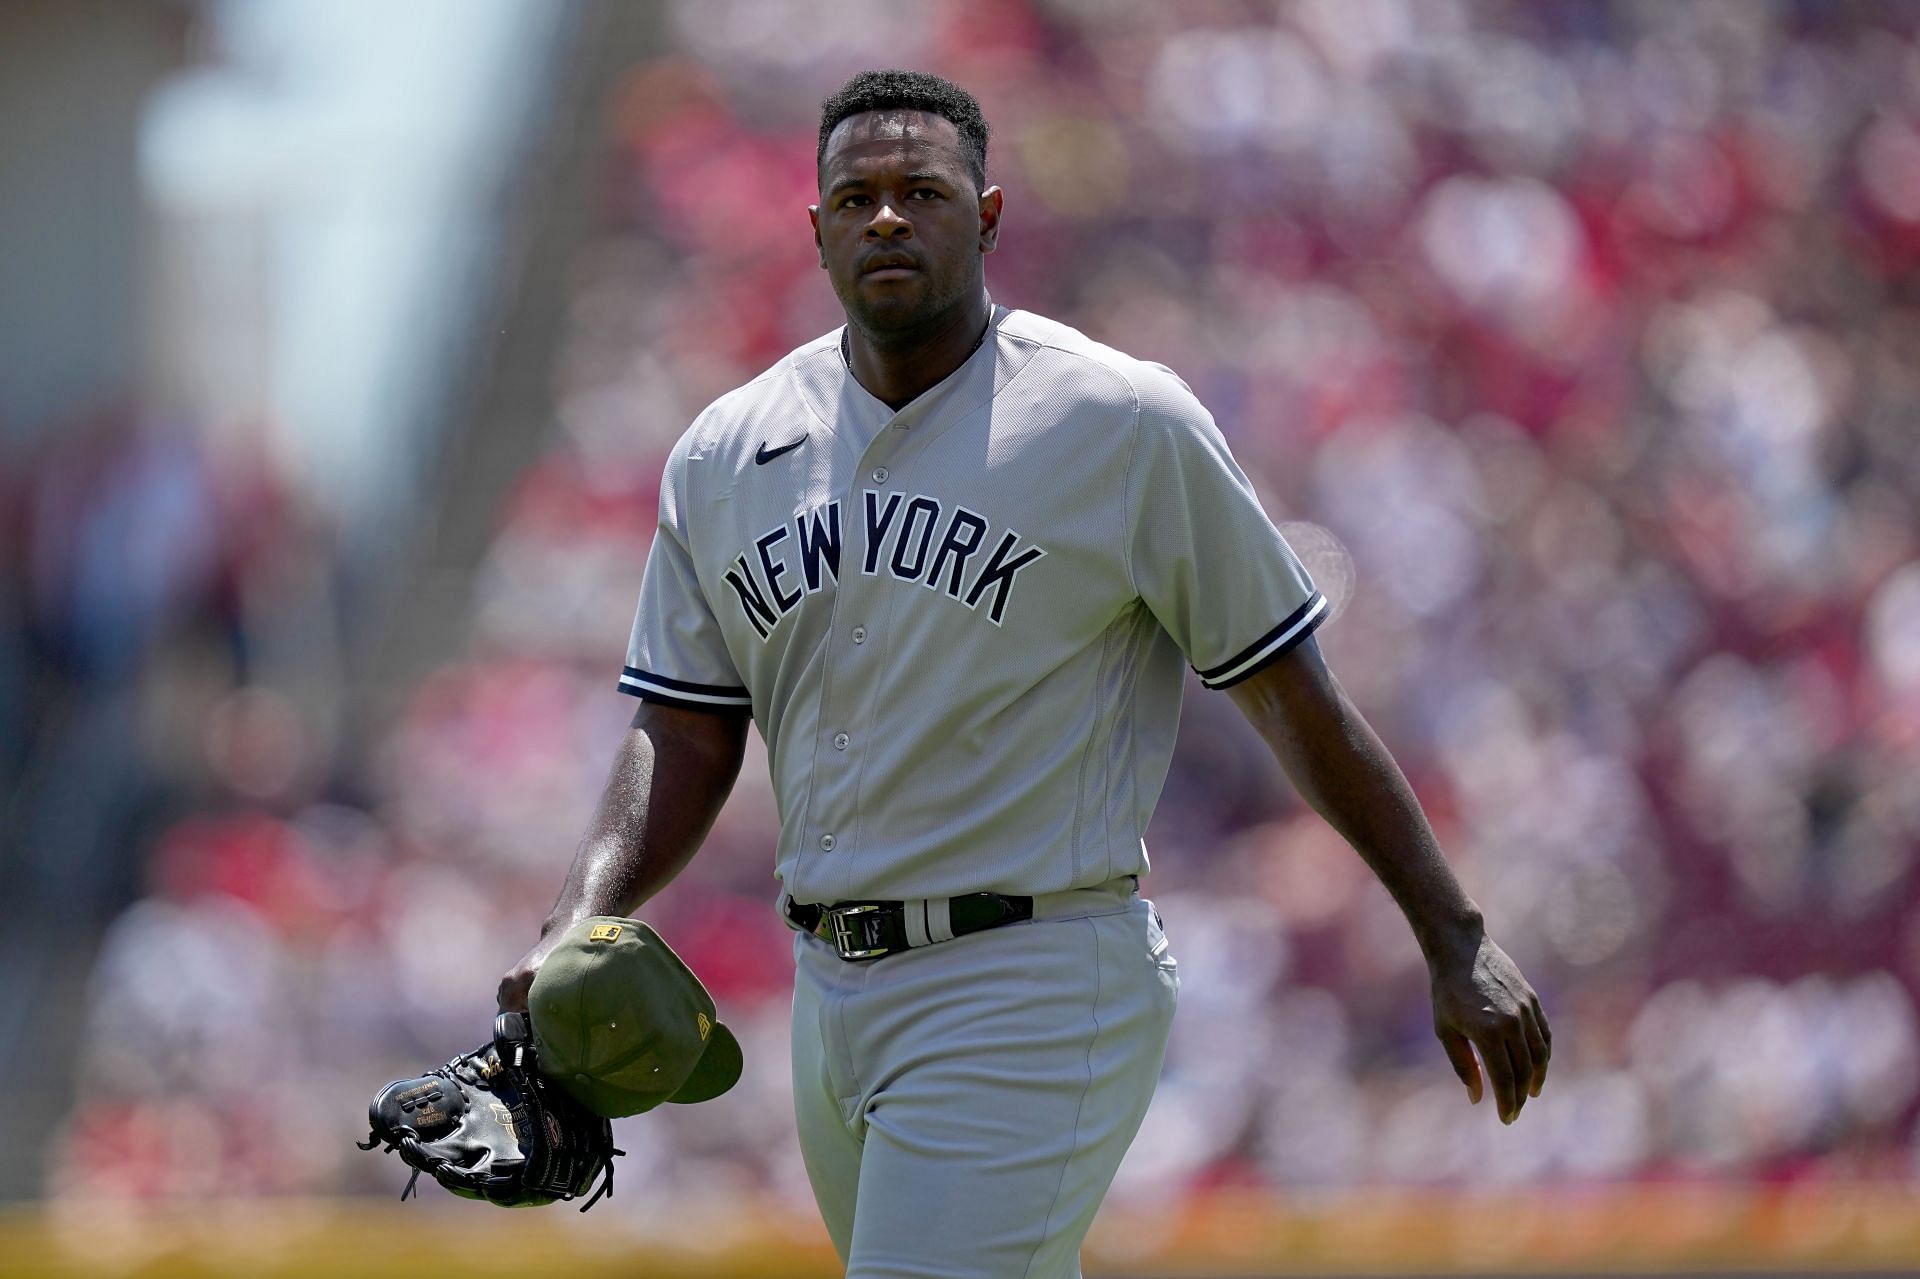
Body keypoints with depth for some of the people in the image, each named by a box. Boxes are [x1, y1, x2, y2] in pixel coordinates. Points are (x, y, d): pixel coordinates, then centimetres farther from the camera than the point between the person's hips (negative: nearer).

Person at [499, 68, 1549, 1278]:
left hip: (1036, 995, -6)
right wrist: (578, 928, -8)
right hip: (830, 988, 6)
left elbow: (1296, 697, -2)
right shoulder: (725, 455, 8)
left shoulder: (1124, 425, -5)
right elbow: (686, 738, 10)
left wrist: (1456, 939, -3)